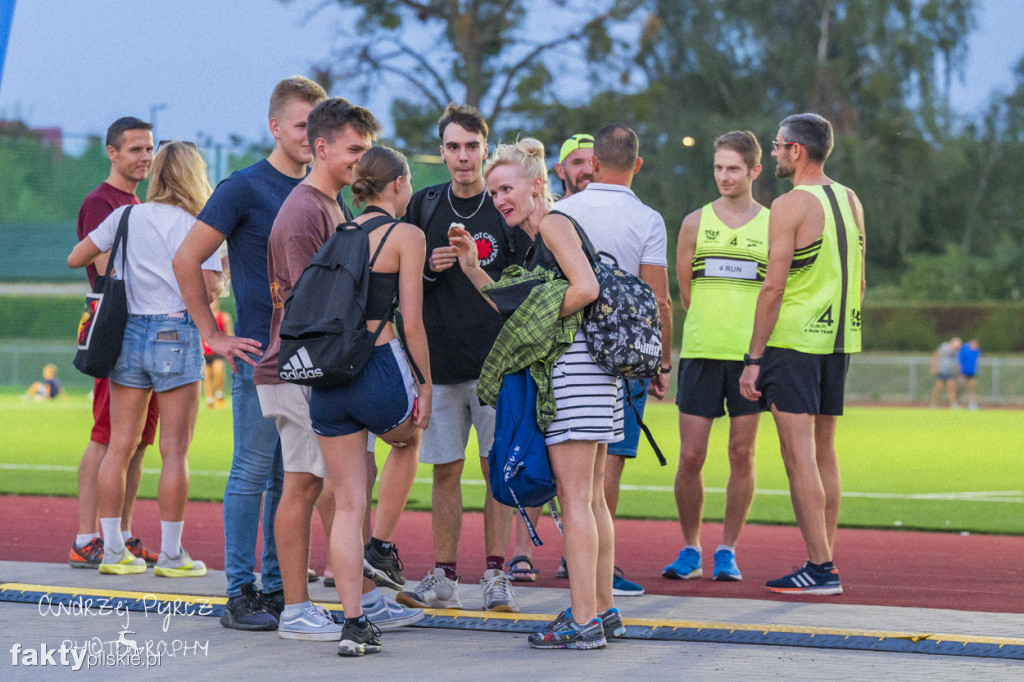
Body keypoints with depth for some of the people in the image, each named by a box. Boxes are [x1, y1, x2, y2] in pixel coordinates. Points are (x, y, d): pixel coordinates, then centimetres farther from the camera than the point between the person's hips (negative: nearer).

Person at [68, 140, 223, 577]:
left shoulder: (126, 217, 7)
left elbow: (75, 258, 10)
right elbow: (206, 290, -15)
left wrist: (104, 261, 30)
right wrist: (225, 277, 7)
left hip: (128, 332, 4)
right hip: (175, 335, -4)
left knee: (119, 447, 7)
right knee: (175, 449, -1)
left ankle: (113, 550, 9)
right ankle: (171, 554, 0)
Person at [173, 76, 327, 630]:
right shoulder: (244, 188, -7)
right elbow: (186, 260, -7)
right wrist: (215, 337, -8)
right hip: (261, 355, -6)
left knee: (292, 478, 9)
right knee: (253, 472, -3)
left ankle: (277, 589, 15)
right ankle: (240, 594, 2)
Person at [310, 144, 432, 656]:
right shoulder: (406, 236, -2)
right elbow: (412, 322, -6)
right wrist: (426, 383, 3)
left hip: (327, 376, 4)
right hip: (381, 367, -4)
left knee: (346, 505, 7)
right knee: (407, 440, 33)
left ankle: (353, 623, 2)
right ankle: (381, 545, 28)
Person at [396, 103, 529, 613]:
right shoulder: (424, 207, 10)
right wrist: (430, 268, -6)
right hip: (439, 360, 3)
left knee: (499, 467, -2)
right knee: (445, 471, 5)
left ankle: (496, 576, 4)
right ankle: (442, 579, 9)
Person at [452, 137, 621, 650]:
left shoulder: (554, 224, -8)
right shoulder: (537, 239, 22)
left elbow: (586, 287, -21)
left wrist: (543, 319, -11)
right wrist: (472, 267, 16)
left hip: (573, 360, -10)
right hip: (582, 366, 10)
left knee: (575, 498, -10)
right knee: (591, 498, 13)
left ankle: (583, 622, -10)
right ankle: (603, 611, 18)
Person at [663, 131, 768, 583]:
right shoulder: (696, 223, 7)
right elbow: (684, 289, 11)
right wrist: (711, 332, 9)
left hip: (751, 355, 0)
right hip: (700, 353, 1)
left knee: (742, 454, 1)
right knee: (690, 456, -3)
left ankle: (727, 550, 11)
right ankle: (690, 549, 11)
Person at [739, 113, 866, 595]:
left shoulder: (790, 206, -12)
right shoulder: (851, 202, 12)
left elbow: (773, 288, -15)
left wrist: (752, 360, -13)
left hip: (793, 339, -8)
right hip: (839, 339, 8)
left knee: (799, 455, -7)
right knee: (823, 453, 13)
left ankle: (820, 568, -11)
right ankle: (823, 565, 14)